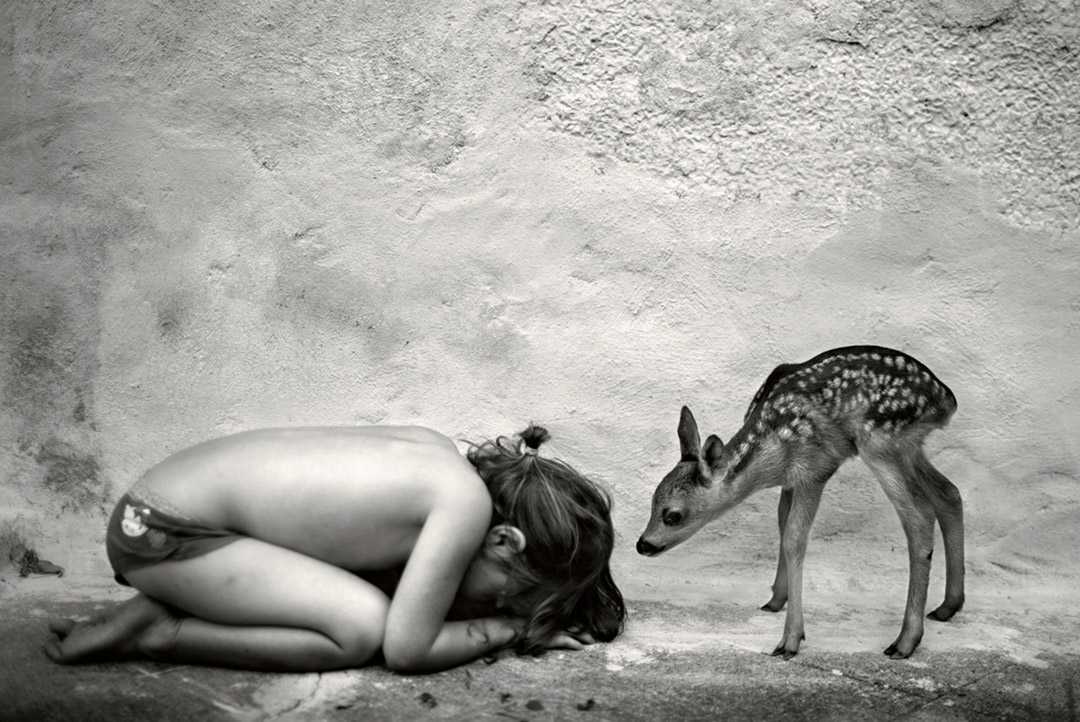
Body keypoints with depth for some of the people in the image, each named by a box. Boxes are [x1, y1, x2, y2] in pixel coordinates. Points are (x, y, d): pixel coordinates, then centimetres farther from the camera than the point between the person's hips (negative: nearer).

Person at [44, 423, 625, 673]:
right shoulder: (467, 504, -20)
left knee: (371, 596, 10)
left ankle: (160, 606, 9)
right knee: (363, 626, -17)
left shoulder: (432, 453, 4)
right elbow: (406, 650, -17)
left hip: (181, 488, 9)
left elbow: (397, 580, 14)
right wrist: (511, 628, -3)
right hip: (163, 531, -9)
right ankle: (159, 636, -6)